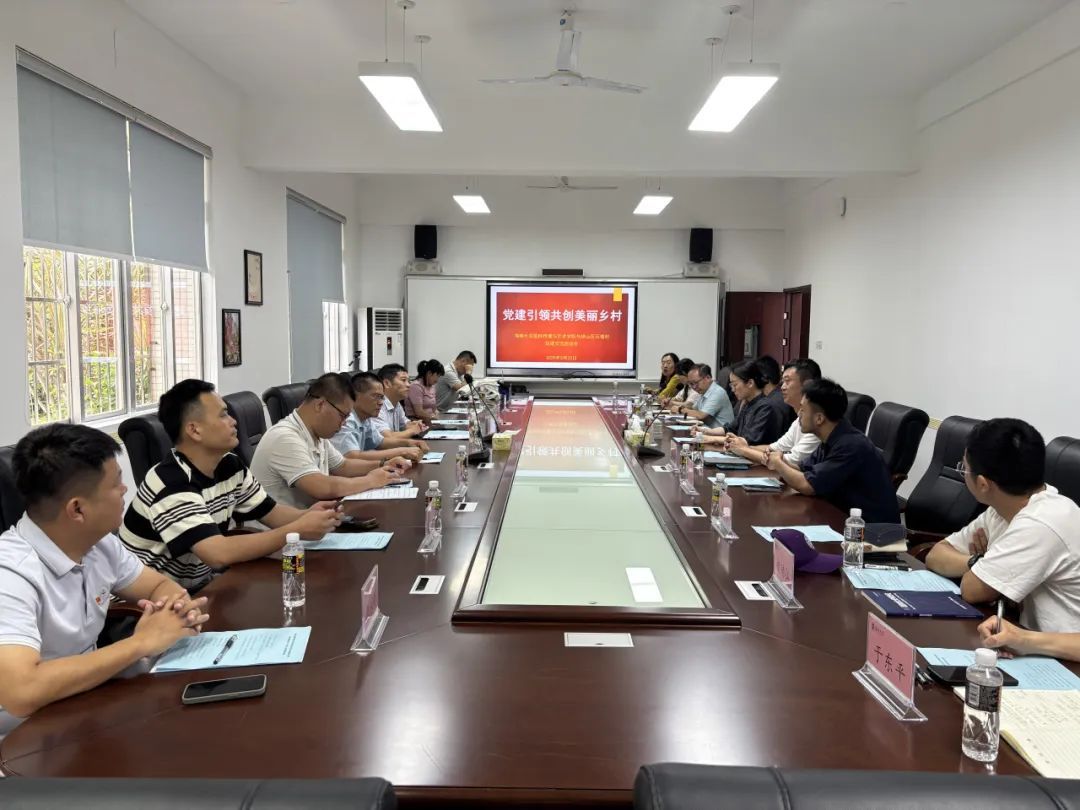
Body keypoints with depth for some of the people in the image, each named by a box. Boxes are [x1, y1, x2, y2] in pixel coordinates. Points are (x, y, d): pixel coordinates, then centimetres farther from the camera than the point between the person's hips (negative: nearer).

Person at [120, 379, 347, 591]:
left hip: (200, 586, 8)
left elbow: (272, 512, 5)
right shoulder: (172, 485, -25)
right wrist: (298, 530, -29)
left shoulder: (230, 466, 0)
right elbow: (219, 554, -35)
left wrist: (306, 517, -16)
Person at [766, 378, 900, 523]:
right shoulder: (830, 440, 4)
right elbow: (804, 474, 10)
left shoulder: (850, 445, -23)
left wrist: (778, 463, -6)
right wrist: (782, 463, -9)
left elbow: (807, 485, -21)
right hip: (846, 517, 7)